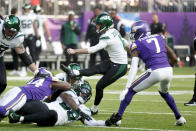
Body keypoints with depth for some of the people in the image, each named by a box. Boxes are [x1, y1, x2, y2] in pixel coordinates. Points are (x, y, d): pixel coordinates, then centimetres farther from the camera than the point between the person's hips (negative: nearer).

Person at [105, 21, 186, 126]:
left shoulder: (136, 45, 6)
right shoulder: (159, 38, 19)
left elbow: (133, 68, -6)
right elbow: (174, 58, 19)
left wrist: (127, 88, -9)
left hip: (155, 72, -5)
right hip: (168, 71, 5)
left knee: (131, 90, 9)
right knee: (164, 93, 35)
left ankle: (117, 118, 5)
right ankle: (179, 118, 35)